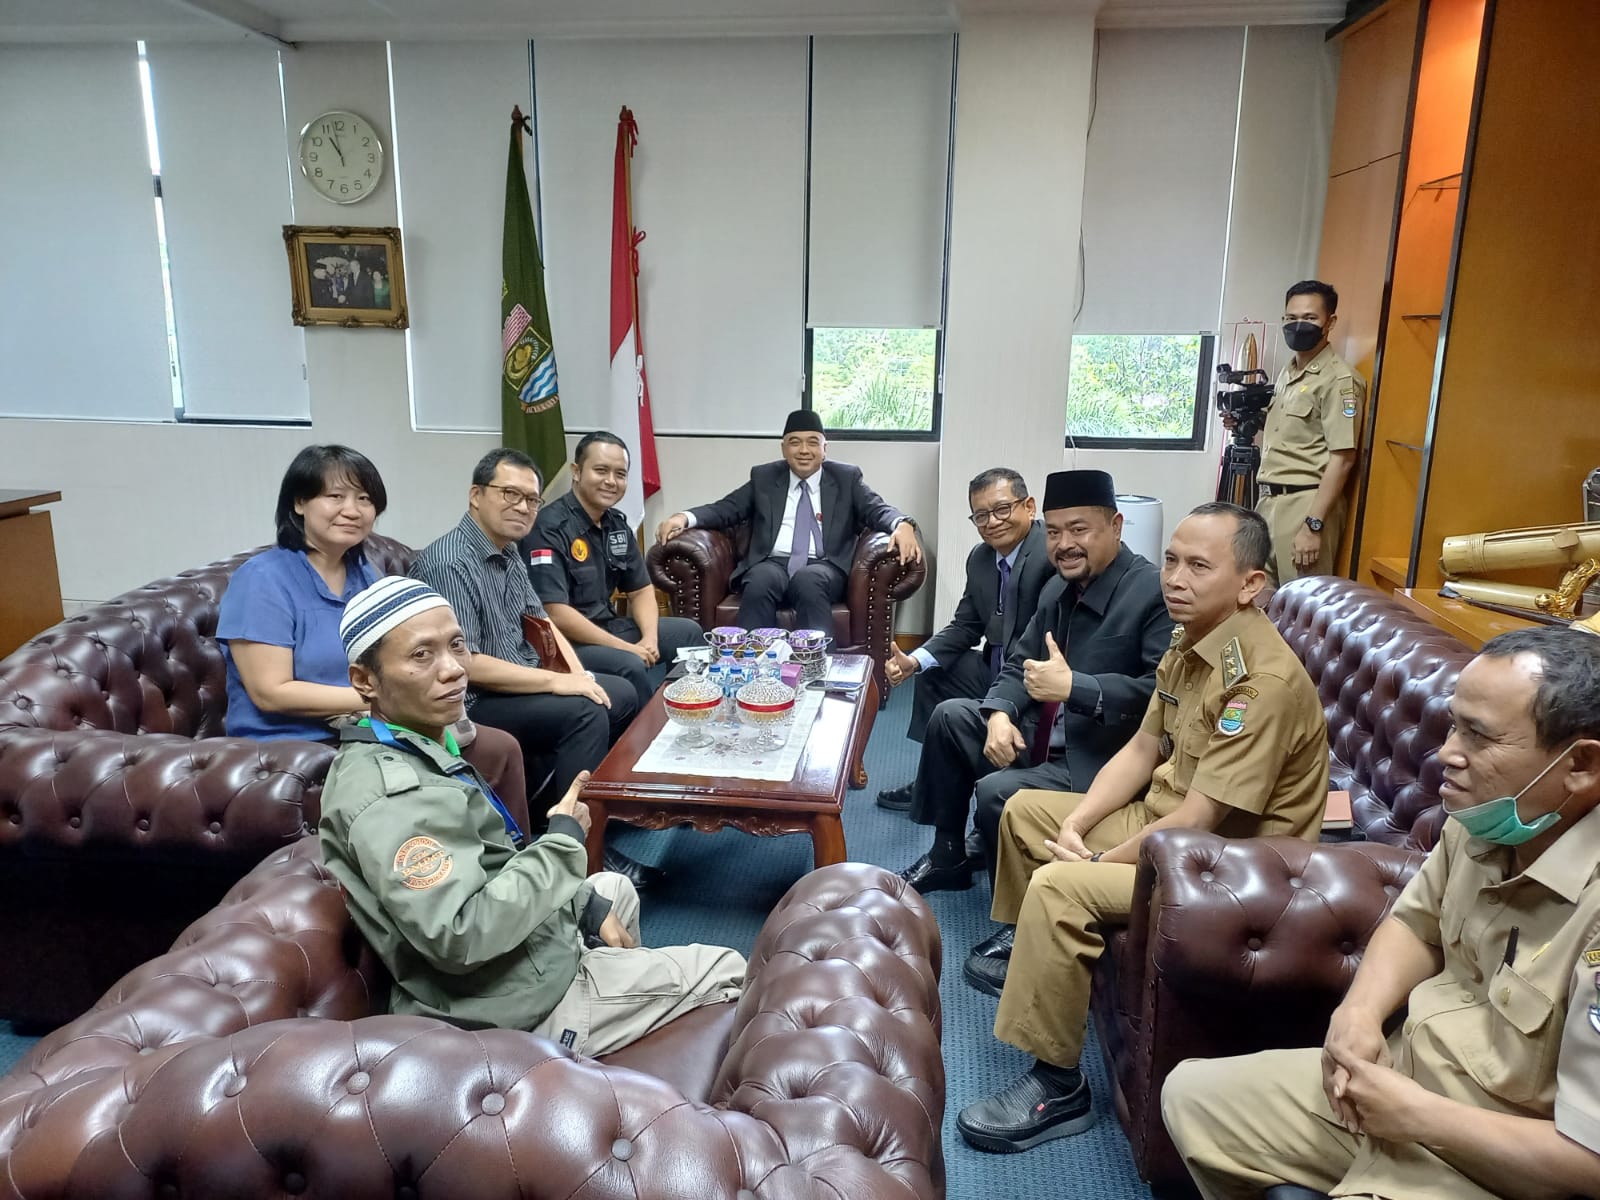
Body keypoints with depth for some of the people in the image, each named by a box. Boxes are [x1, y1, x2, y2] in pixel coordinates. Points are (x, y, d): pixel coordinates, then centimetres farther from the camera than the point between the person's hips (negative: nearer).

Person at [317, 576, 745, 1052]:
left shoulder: (416, 749, 3)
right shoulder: (390, 796, -29)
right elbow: (461, 936, -36)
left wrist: (589, 907, 9)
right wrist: (564, 838, -24)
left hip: (526, 946, 10)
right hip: (518, 1005, -10)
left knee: (615, 888, 35)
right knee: (726, 971, 7)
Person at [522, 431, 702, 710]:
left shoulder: (617, 524, 6)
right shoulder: (550, 528, -19)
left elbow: (641, 590, 13)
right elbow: (555, 614, -26)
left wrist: (649, 639, -8)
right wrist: (627, 648, -23)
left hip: (607, 628, 9)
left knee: (689, 632, 11)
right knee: (631, 666, -31)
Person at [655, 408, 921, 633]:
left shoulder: (847, 477, 15)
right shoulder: (763, 477, 19)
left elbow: (877, 509, 3)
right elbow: (726, 508, 13)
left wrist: (902, 525, -22)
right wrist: (684, 517, -7)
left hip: (823, 568, -1)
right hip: (773, 563, 1)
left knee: (808, 582, -36)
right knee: (760, 582, -34)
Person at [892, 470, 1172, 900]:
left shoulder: (1156, 593, -20)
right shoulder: (1059, 587, 8)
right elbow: (1020, 665, 13)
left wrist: (1073, 686, -32)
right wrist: (1000, 714, -7)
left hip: (1106, 760, -9)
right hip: (1046, 736, 10)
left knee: (997, 792, -26)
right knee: (950, 716, 9)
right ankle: (947, 856, 22)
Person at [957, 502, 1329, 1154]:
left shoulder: (1263, 679, -29)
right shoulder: (1192, 640, 1)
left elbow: (1198, 820, -29)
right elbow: (1143, 749, 7)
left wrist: (1098, 862, -17)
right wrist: (1074, 825, -5)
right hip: (1166, 816, 10)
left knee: (1058, 888, -28)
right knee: (1025, 809, 17)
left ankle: (1058, 1087, -12)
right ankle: (1030, 956, 39)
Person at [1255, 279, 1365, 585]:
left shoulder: (1338, 379, -10)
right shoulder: (1286, 373, 16)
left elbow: (1342, 458, -16)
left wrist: (1314, 524, -20)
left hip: (1305, 504, -8)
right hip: (1269, 500, 8)